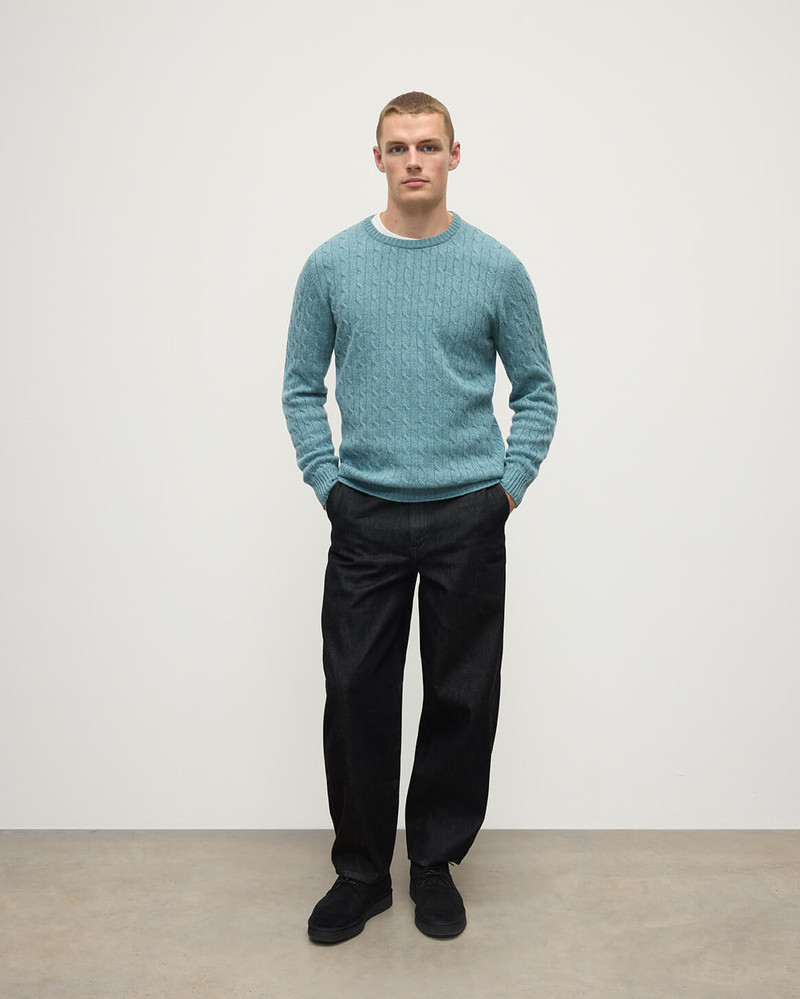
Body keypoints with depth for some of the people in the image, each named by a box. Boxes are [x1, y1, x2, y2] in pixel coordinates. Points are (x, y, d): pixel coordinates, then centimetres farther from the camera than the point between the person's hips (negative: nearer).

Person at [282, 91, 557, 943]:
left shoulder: (497, 267, 2)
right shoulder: (331, 265, 3)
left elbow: (535, 390, 7)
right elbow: (302, 387, 8)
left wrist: (509, 487, -3)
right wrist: (328, 484, -1)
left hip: (467, 519, 0)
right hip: (365, 519, 1)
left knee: (461, 700, 8)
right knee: (356, 698, 5)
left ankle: (436, 863, 28)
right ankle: (362, 870, 25)